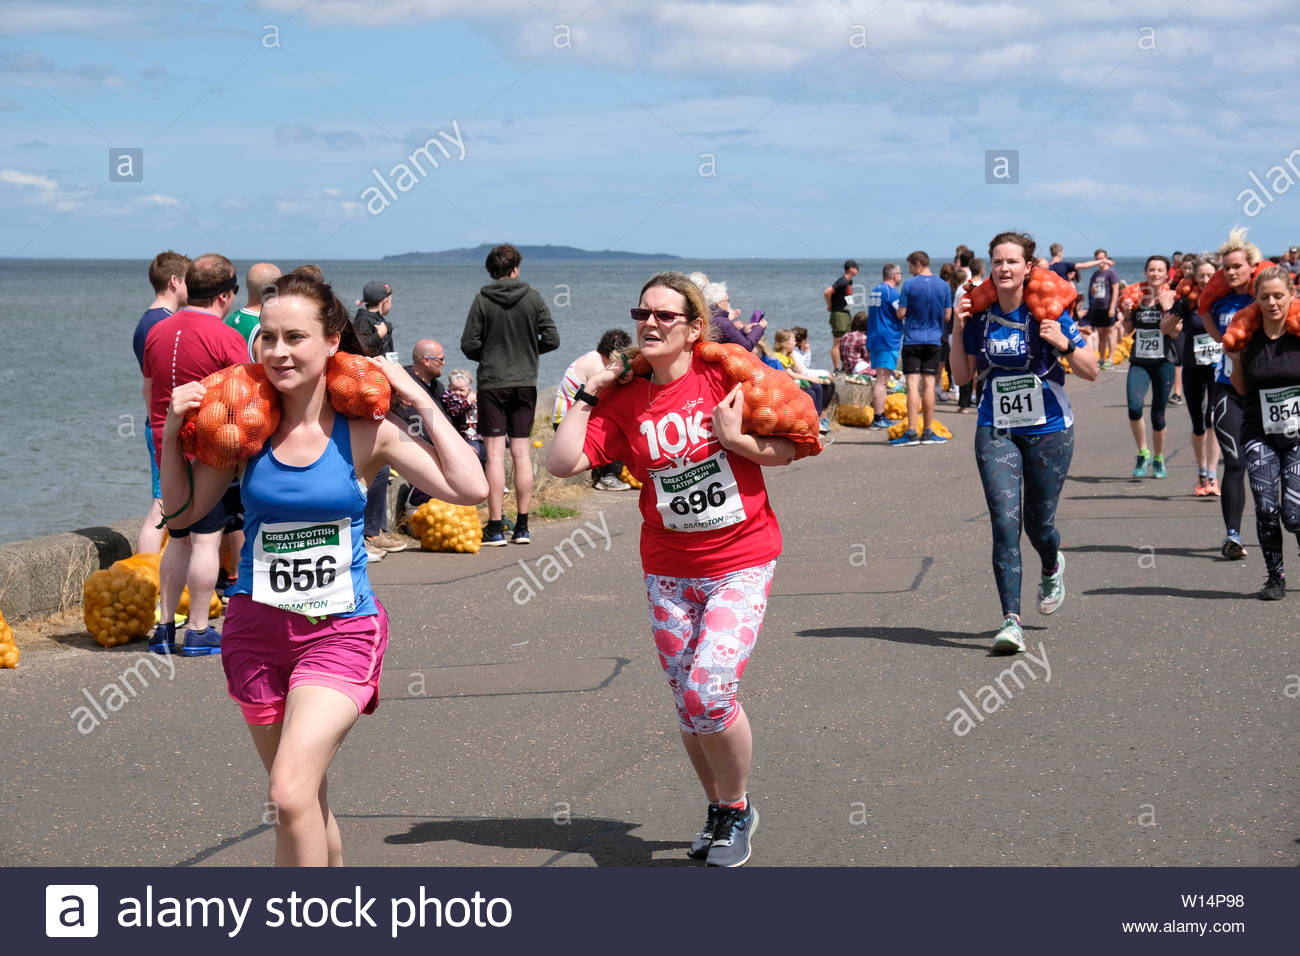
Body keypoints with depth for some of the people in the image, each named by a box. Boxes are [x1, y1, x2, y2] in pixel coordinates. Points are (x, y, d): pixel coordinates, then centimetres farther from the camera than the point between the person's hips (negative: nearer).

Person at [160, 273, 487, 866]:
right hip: (258, 629, 4)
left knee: (291, 795, -21)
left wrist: (422, 401, -12)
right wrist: (172, 435, -6)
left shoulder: (365, 432, -8)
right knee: (308, 803, 16)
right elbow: (184, 511, 8)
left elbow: (470, 488, -16)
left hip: (341, 632, -3)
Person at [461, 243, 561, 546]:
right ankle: (522, 526, 10)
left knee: (495, 454, -2)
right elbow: (552, 339, -1)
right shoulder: (533, 298, 0)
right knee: (522, 453, 7)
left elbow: (469, 345, -8)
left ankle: (495, 527, -4)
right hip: (525, 382, 2)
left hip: (491, 384, -2)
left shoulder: (482, 300, -6)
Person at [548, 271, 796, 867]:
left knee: (709, 691, -17)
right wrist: (588, 394, -4)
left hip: (741, 563, -4)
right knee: (688, 703, 9)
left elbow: (791, 448, -3)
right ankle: (718, 809, 30)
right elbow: (562, 461, -8)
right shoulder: (625, 402, 1)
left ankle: (737, 808, 7)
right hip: (668, 571, 4)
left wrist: (737, 440, -19)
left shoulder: (726, 375, -8)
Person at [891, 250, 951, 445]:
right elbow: (947, 316, 5)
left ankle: (911, 432, -10)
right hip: (934, 340, 3)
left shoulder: (909, 285, -8)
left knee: (913, 385, -5)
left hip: (912, 340, -3)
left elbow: (900, 314, -8)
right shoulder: (944, 286, 3)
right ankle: (928, 432, 8)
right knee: (929, 385, 6)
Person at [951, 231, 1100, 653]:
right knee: (1005, 523, -11)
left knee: (1038, 523, 10)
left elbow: (1092, 372, -5)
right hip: (996, 431, 1)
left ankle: (1052, 569, 46)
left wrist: (1062, 343, -22)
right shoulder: (980, 315, 0)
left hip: (1048, 431, -1)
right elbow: (964, 376, 8)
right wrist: (958, 331, -5)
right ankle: (1011, 620, -12)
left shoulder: (1048, 311, -8)